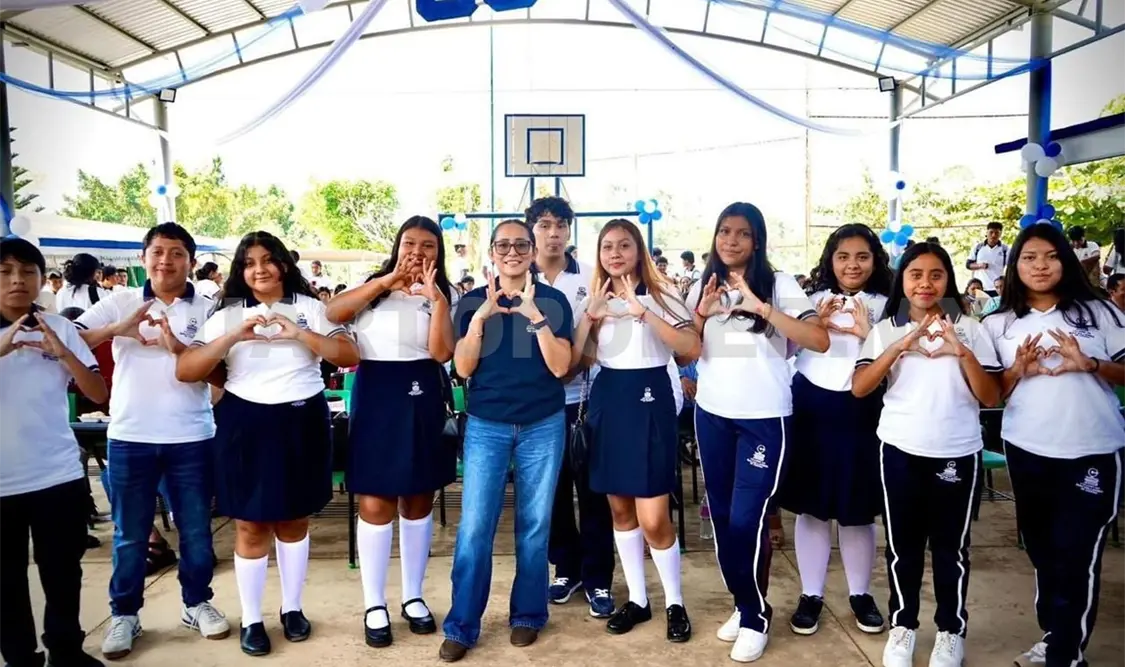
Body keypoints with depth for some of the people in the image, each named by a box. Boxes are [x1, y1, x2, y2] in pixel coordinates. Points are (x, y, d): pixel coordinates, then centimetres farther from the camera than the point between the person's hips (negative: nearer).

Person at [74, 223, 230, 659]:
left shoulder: (207, 309, 3)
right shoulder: (120, 303, 5)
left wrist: (179, 347, -19)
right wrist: (118, 329, -20)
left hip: (191, 437, 0)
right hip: (129, 436, 0)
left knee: (196, 529, 10)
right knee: (129, 533, 11)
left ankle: (197, 603, 27)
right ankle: (124, 614, 26)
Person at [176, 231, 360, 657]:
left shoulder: (311, 307, 3)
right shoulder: (227, 315, 3)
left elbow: (350, 356, -7)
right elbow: (184, 371, -6)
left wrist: (300, 333, -18)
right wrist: (234, 337, -18)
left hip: (302, 422, 1)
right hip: (247, 423, -1)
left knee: (294, 521, 13)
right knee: (251, 525, 6)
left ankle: (292, 608, 29)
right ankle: (251, 620, 21)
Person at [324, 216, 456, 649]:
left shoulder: (441, 295, 7)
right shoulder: (373, 288, 6)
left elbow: (442, 353, -9)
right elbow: (331, 314, -13)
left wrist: (436, 297, -17)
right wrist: (386, 281, -17)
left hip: (422, 399, 2)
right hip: (376, 398, -1)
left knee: (418, 501, 10)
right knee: (375, 503, 0)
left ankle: (413, 597, 24)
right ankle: (374, 605, 14)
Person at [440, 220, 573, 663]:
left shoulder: (553, 300, -1)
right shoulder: (472, 301, 3)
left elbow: (560, 367, -10)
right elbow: (463, 368, -6)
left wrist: (536, 316, -20)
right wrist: (481, 317, -18)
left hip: (543, 426, 0)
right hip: (486, 426, 0)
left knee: (534, 525, 9)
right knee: (474, 526, -1)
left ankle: (527, 614, 25)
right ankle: (461, 626, 11)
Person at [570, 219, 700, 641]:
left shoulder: (662, 295, -3)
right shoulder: (593, 299, 9)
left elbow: (692, 349, -17)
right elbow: (576, 361, 2)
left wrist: (643, 313, -24)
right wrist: (589, 316, -11)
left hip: (650, 399, -4)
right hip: (607, 400, 5)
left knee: (653, 519, -6)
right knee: (620, 509, 11)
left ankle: (675, 603, 16)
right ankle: (637, 600, 27)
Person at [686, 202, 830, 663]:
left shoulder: (780, 284, -5)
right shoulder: (702, 287, 8)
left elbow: (819, 340, -17)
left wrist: (761, 308, -25)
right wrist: (701, 315, -9)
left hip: (765, 417, -5)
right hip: (712, 415, 5)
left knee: (747, 519, -5)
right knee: (721, 516, 11)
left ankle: (755, 616, 15)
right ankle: (743, 604, 29)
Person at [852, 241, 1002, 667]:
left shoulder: (969, 329, 1)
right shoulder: (886, 329, 2)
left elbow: (991, 398, -3)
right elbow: (859, 388, -10)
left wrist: (963, 353, -18)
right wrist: (899, 346, -20)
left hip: (957, 452, 0)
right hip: (900, 450, 0)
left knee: (951, 545, 8)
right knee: (902, 542, 8)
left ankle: (952, 631, 26)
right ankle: (902, 624, 26)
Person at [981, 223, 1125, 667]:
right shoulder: (999, 325, 3)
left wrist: (1089, 365, -16)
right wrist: (1019, 370, -12)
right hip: (1027, 451, 2)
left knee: (1077, 555, -2)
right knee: (1043, 550, 13)